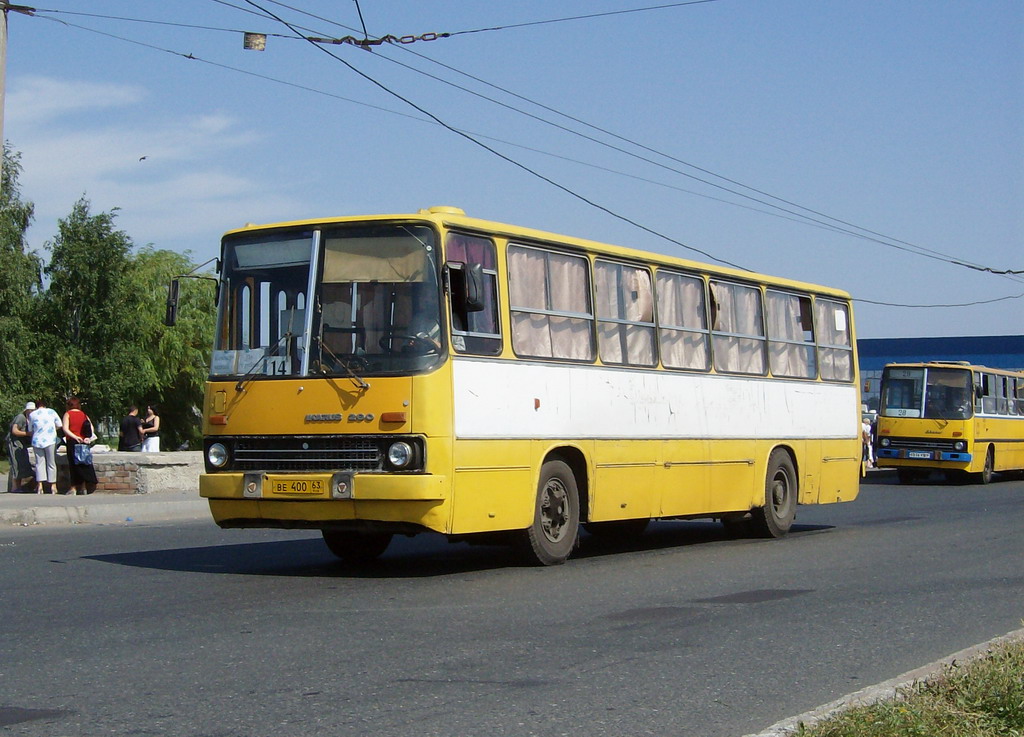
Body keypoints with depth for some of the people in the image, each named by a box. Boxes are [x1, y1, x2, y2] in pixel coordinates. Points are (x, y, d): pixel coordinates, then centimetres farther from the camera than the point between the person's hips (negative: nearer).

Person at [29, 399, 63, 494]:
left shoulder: (32, 415, 7)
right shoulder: (51, 412, 4)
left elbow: (30, 430, 14)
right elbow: (60, 425, 7)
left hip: (37, 441, 1)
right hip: (50, 440, -1)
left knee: (39, 463, 5)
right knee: (51, 463, 5)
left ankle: (39, 486, -4)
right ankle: (53, 486, 4)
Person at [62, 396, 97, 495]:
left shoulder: (68, 414, -1)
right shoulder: (84, 415, 10)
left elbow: (65, 429, -14)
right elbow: (91, 427, 2)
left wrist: (75, 437, -18)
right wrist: (88, 438, -8)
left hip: (72, 442, -4)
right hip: (83, 442, 4)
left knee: (73, 464, 0)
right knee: (84, 464, 9)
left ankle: (73, 488, -1)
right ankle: (84, 487, 7)